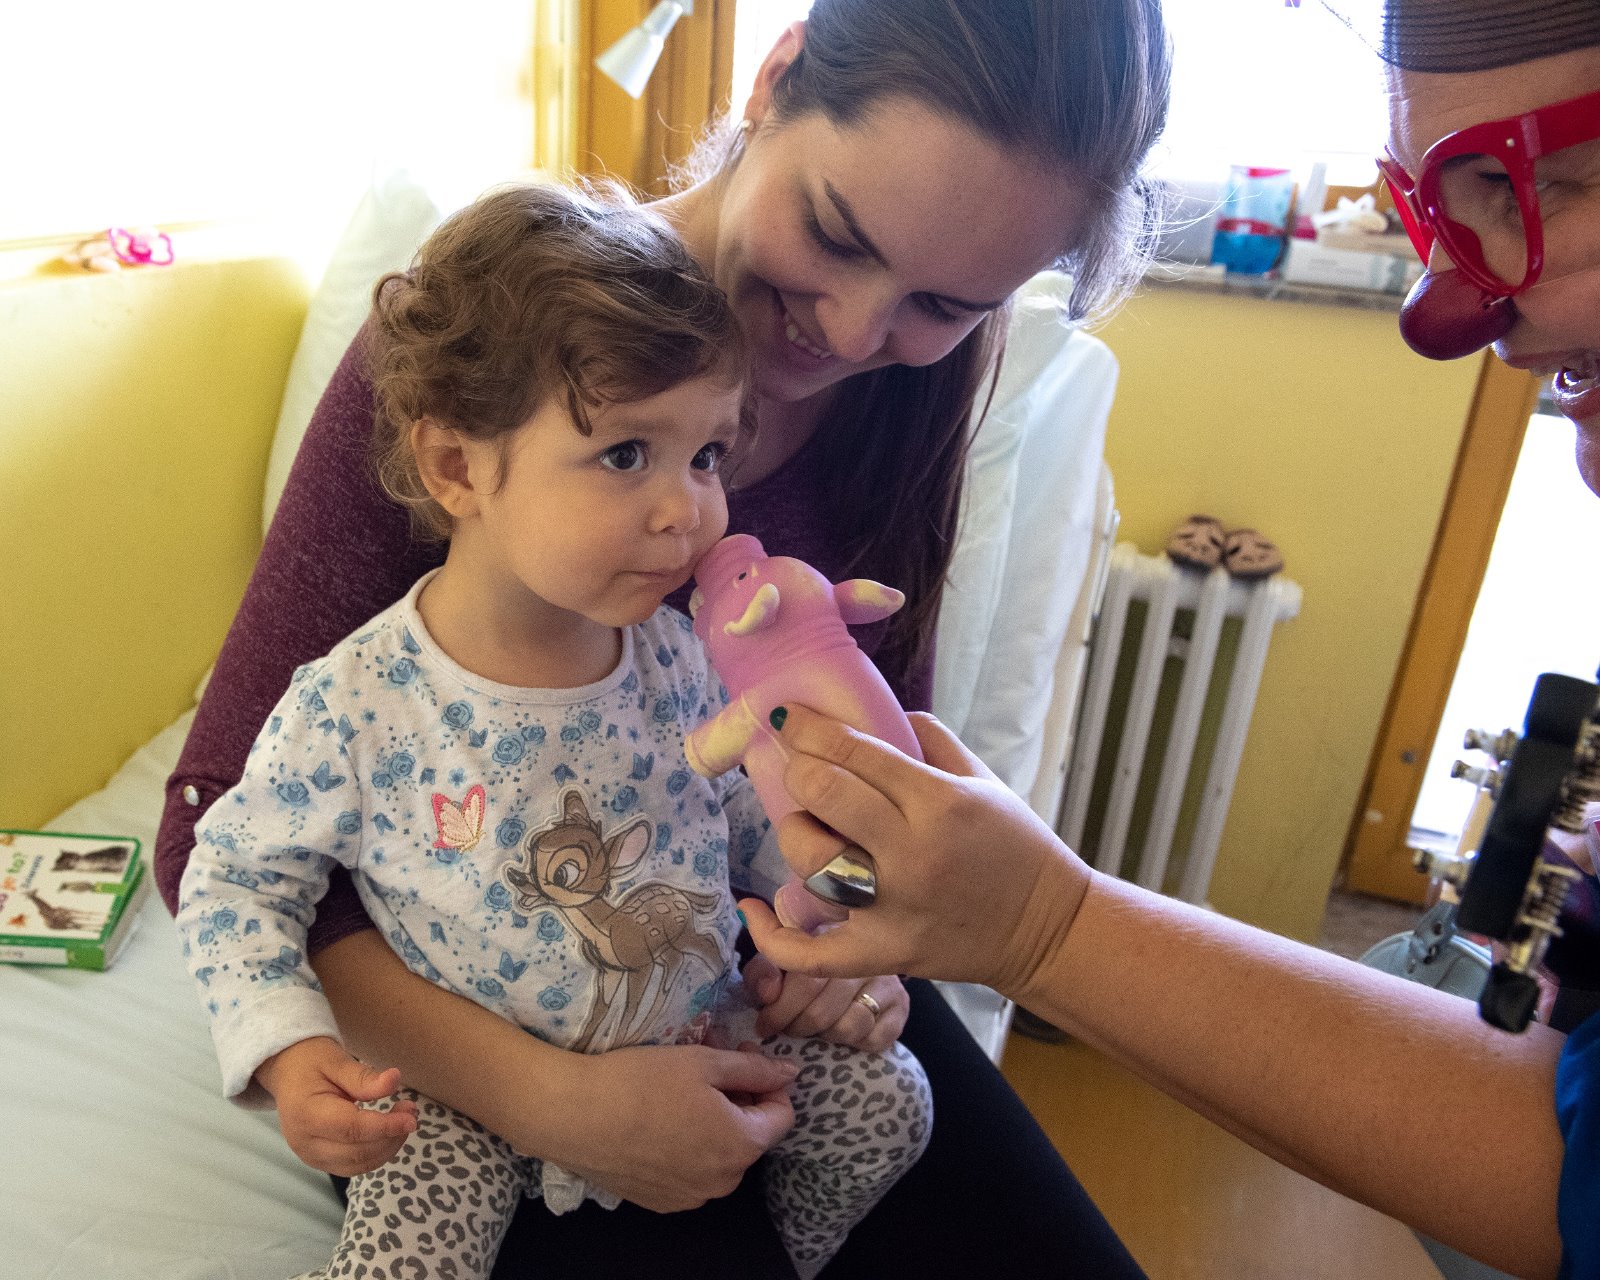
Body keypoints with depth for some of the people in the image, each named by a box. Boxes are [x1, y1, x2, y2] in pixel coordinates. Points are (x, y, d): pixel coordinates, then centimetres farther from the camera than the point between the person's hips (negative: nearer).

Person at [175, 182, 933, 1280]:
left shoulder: (683, 655, -12)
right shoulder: (355, 706, -24)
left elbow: (753, 820, 6)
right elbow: (237, 877, -9)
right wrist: (288, 1049, -22)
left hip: (702, 1032, 3)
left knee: (887, 1101, 2)